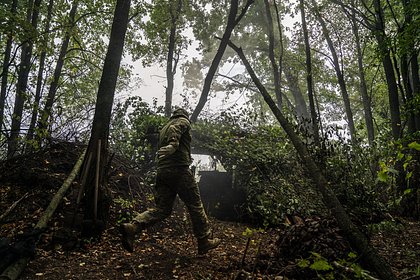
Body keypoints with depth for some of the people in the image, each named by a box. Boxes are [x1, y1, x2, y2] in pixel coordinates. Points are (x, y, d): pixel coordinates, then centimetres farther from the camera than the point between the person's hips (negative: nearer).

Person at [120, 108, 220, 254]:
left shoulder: (164, 128, 28)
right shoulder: (183, 121, 5)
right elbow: (175, 129, -18)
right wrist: (173, 143, -36)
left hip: (162, 171, 7)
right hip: (179, 169, -7)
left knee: (162, 208, 6)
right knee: (195, 206, 3)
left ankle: (132, 227, -13)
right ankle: (204, 241, 10)